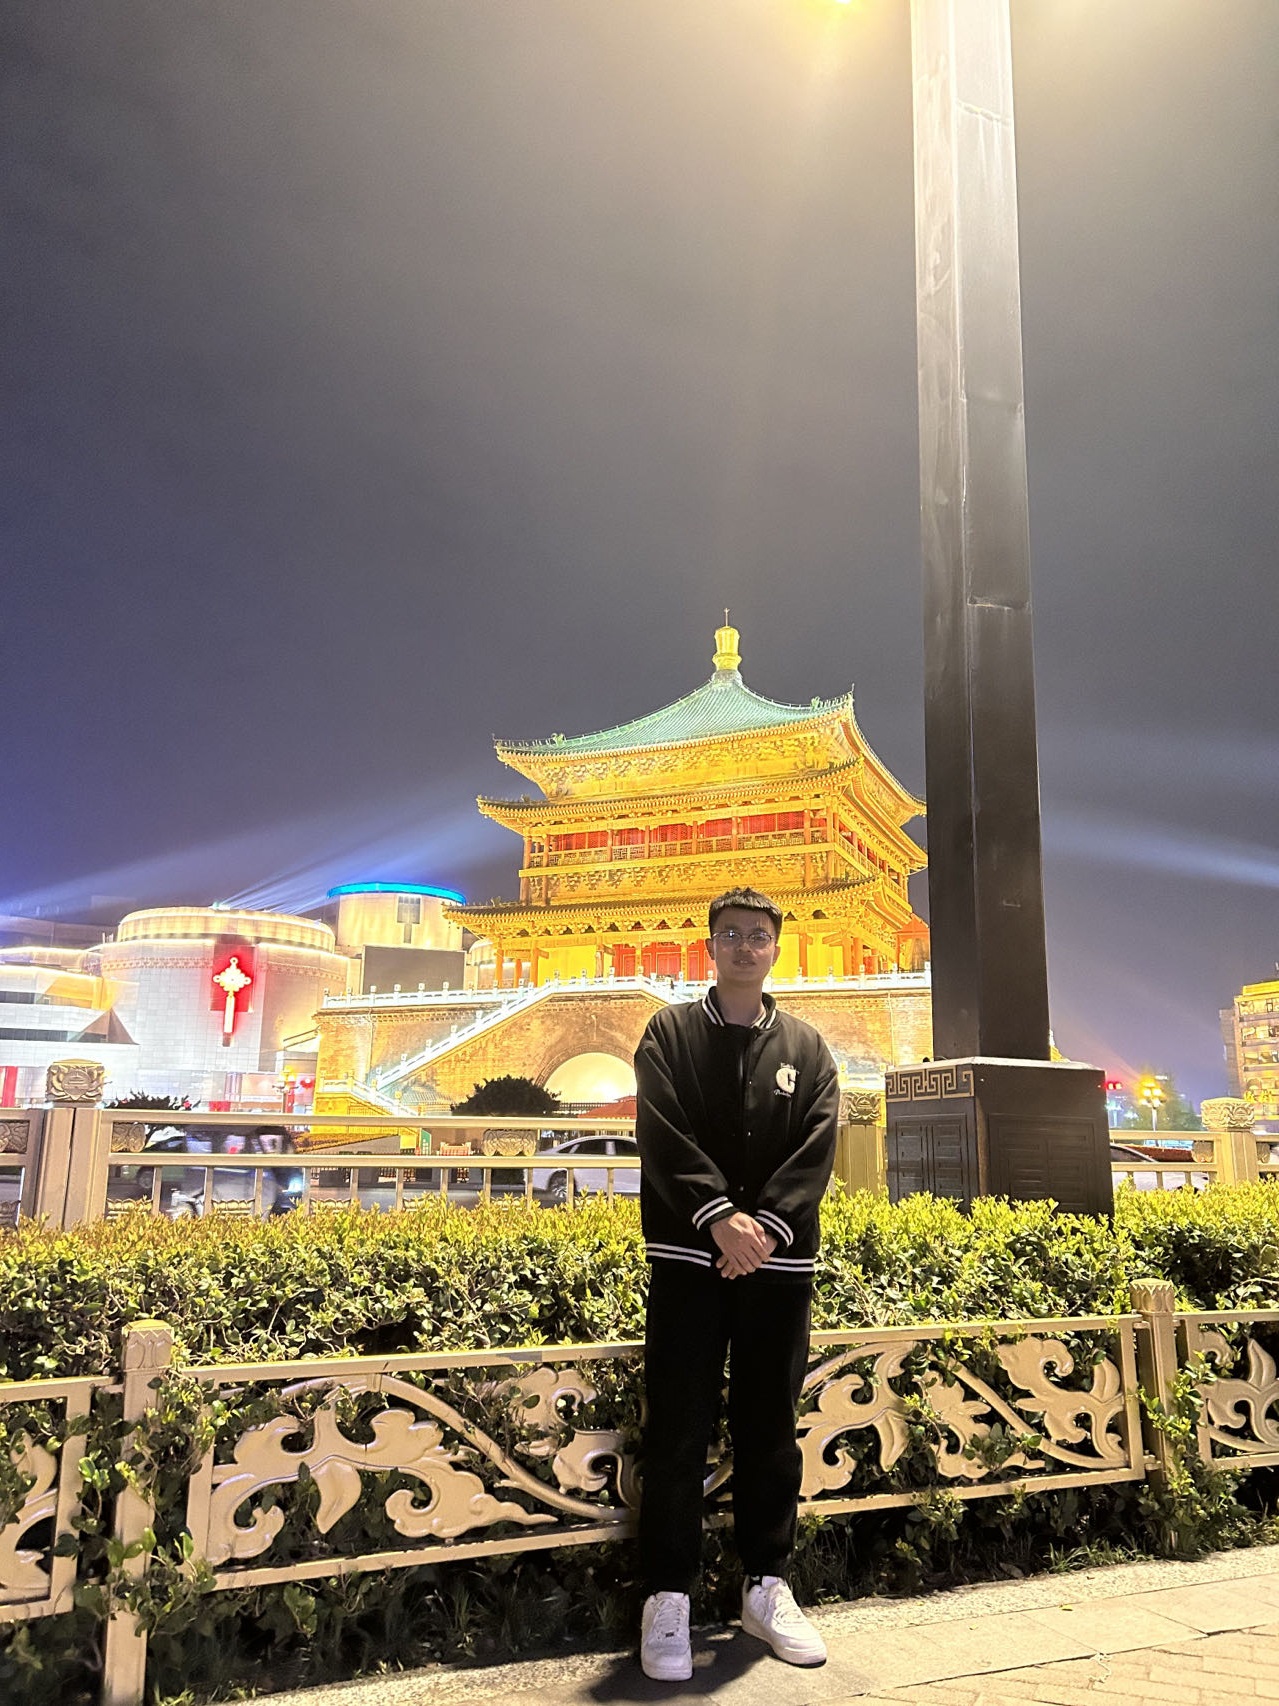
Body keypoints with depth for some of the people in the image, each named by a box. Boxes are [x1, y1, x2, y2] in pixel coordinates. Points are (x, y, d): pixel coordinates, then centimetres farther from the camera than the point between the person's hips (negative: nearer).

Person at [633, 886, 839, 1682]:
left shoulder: (807, 1047, 10)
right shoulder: (670, 1034, 4)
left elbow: (818, 1147, -1)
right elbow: (663, 1135, -9)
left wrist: (768, 1225, -15)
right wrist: (721, 1215, -21)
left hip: (779, 1260, 2)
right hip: (691, 1256, -2)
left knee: (771, 1428, 11)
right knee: (679, 1430, 1)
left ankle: (768, 1586, 24)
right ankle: (668, 1597, 11)